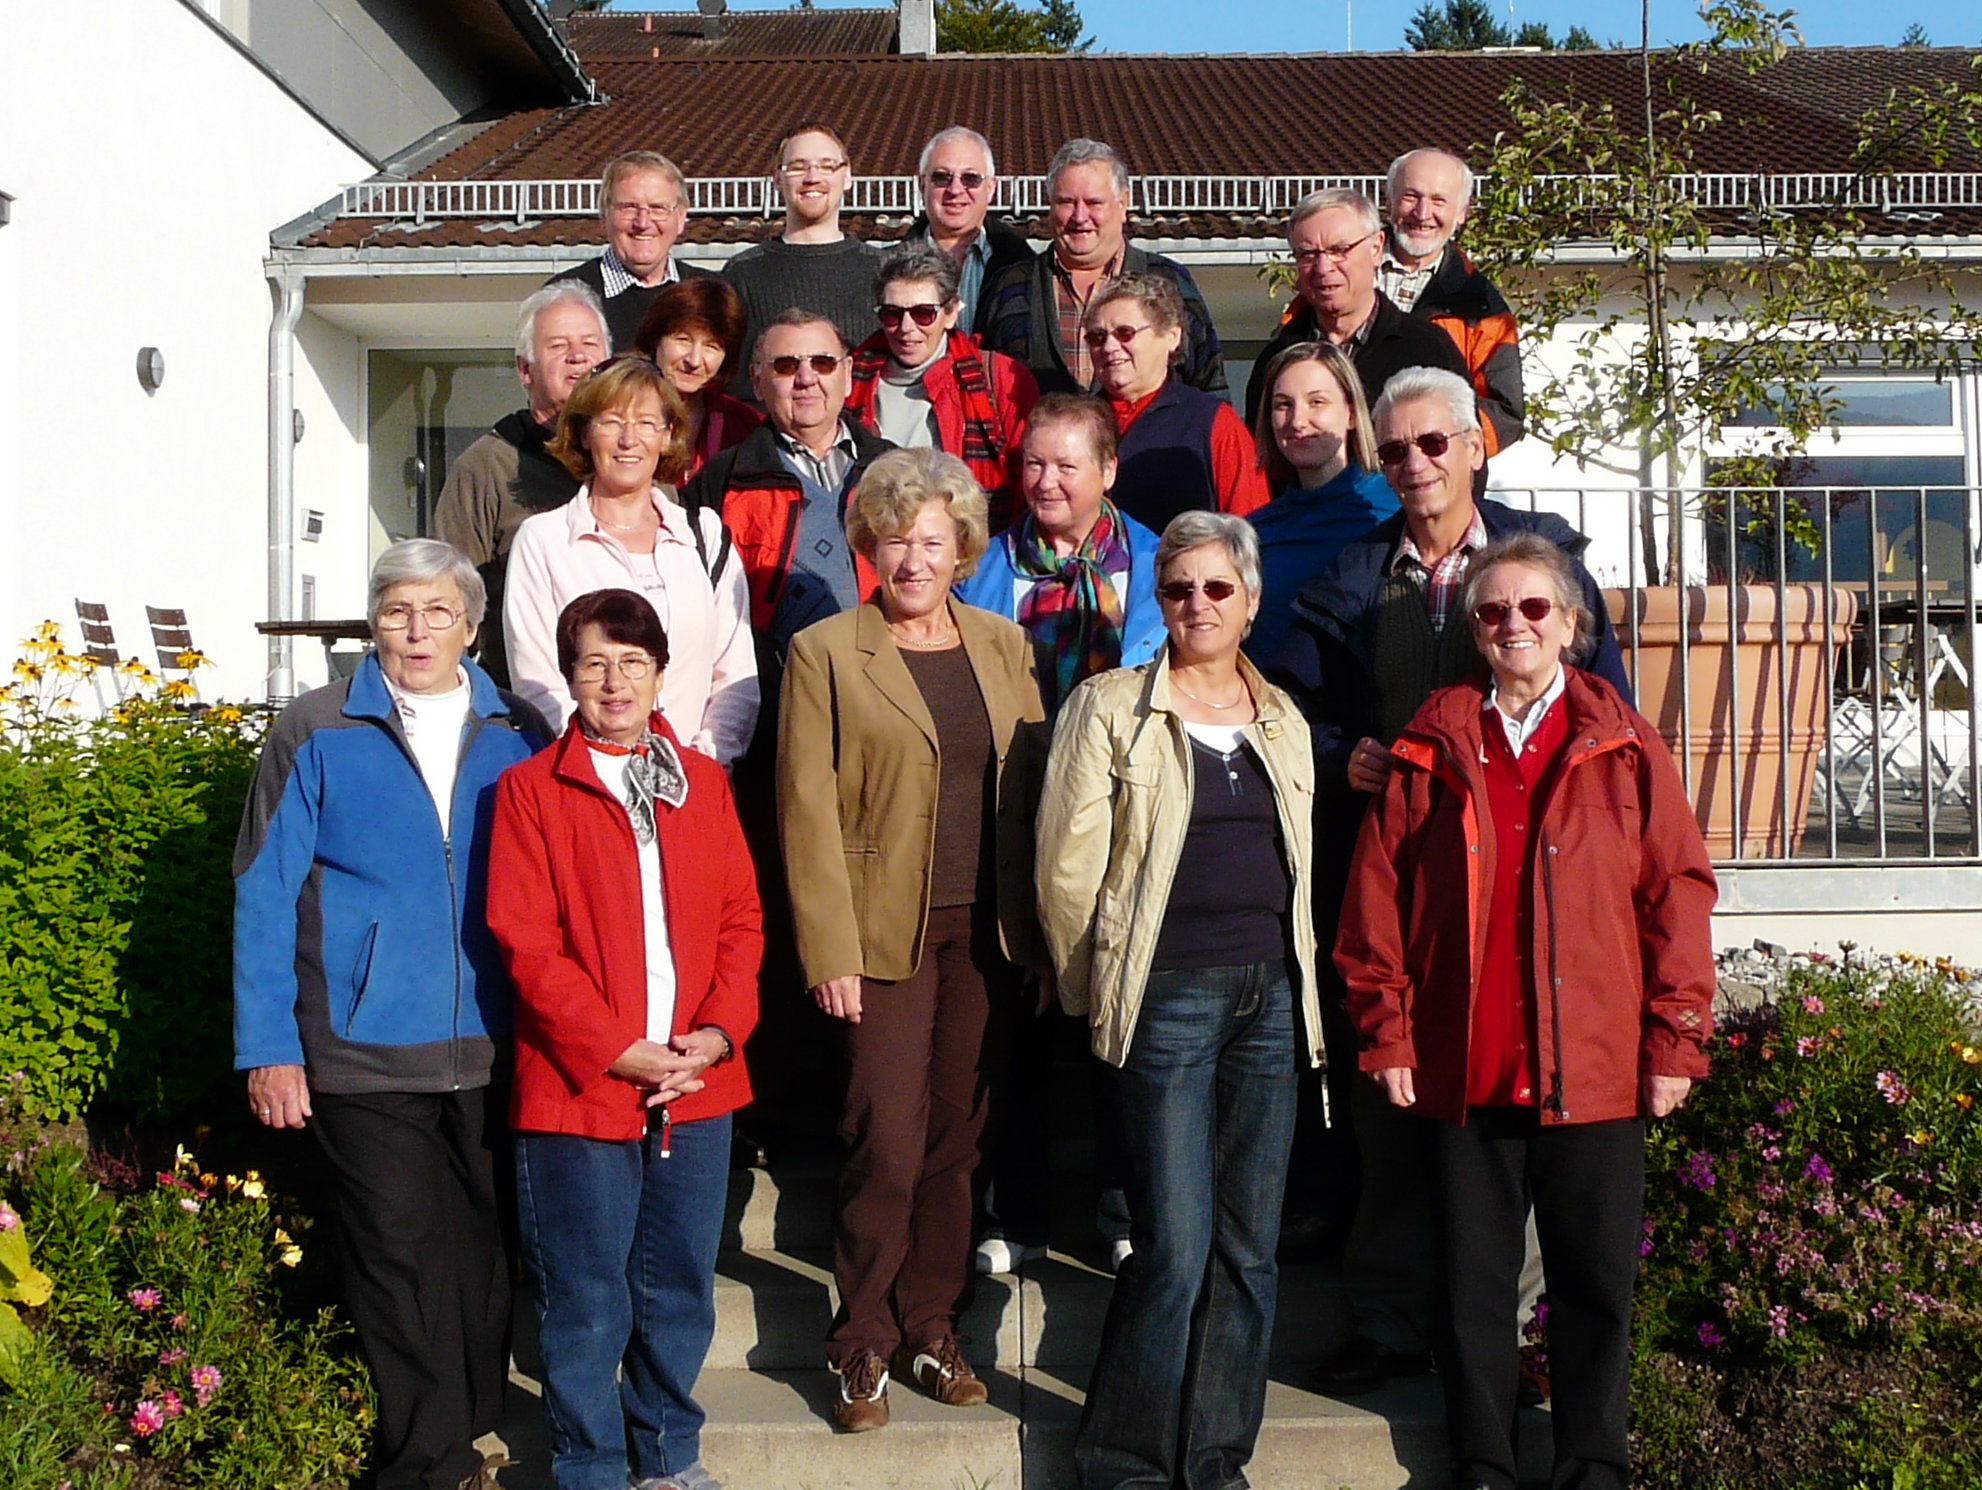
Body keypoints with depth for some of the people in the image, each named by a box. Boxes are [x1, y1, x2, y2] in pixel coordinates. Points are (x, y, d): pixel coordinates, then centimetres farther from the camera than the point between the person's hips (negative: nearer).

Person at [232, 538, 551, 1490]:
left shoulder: (519, 738, 6)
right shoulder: (317, 735, -1)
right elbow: (263, 898, -1)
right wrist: (268, 1048, -6)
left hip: (493, 1047, 3)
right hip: (363, 1049, -2)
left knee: (484, 1249, 12)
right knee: (398, 1256, 4)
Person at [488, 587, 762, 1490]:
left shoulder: (704, 781, 10)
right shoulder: (531, 789, -2)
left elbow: (741, 917, 7)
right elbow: (526, 941, -8)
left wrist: (721, 1029, -7)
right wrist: (615, 1047, -14)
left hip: (696, 1087, 4)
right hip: (579, 1086, -3)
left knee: (680, 1286, 14)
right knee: (585, 1299, 6)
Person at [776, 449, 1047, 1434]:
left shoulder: (1003, 648, 11)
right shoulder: (825, 653, -1)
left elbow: (1032, 788, 10)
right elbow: (808, 812, -5)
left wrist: (1038, 926, 2)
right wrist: (831, 952, -12)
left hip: (987, 934, 4)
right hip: (887, 934, -4)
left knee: (955, 1138, 10)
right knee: (888, 1142, -4)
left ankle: (932, 1330, 24)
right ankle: (864, 1346, 13)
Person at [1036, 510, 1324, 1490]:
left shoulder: (1283, 721, 14)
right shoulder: (1110, 709, -1)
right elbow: (1067, 867, -3)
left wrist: (1296, 980, 14)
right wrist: (1098, 989, 1)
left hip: (1270, 996, 5)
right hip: (1168, 997, -5)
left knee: (1249, 1248, 8)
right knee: (1174, 1246, -5)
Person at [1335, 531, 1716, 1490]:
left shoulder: (1626, 747, 3)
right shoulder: (1430, 749, 5)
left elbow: (1679, 893, 1)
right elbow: (1376, 897, 3)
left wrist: (1675, 1041, -4)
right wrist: (1386, 1032, -2)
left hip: (1595, 1070, 0)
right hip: (1463, 1070, 1)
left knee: (1596, 1283, 8)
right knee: (1473, 1281, 10)